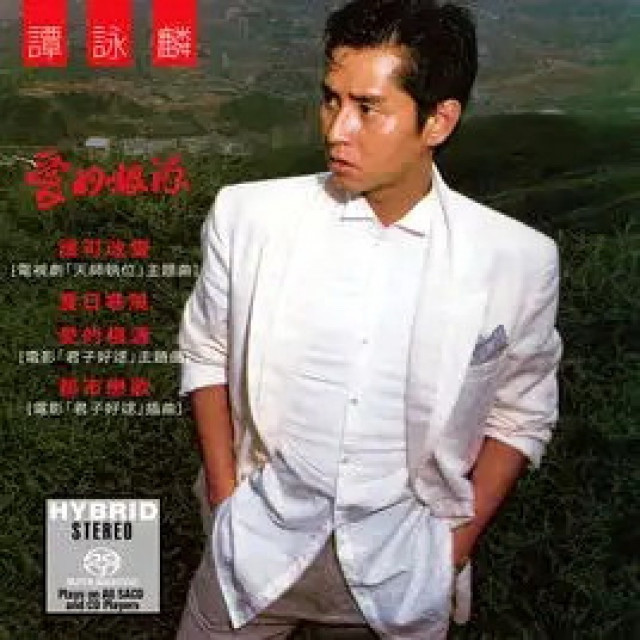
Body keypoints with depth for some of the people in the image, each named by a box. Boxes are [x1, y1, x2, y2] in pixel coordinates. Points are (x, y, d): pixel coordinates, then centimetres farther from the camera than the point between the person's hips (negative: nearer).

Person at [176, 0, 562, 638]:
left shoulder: (516, 259, -13)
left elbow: (521, 411, 2)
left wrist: (461, 540, -3)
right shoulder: (247, 215, -12)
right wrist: (224, 496, -3)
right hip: (259, 538, 1)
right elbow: (206, 351, 3)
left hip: (406, 557, 0)